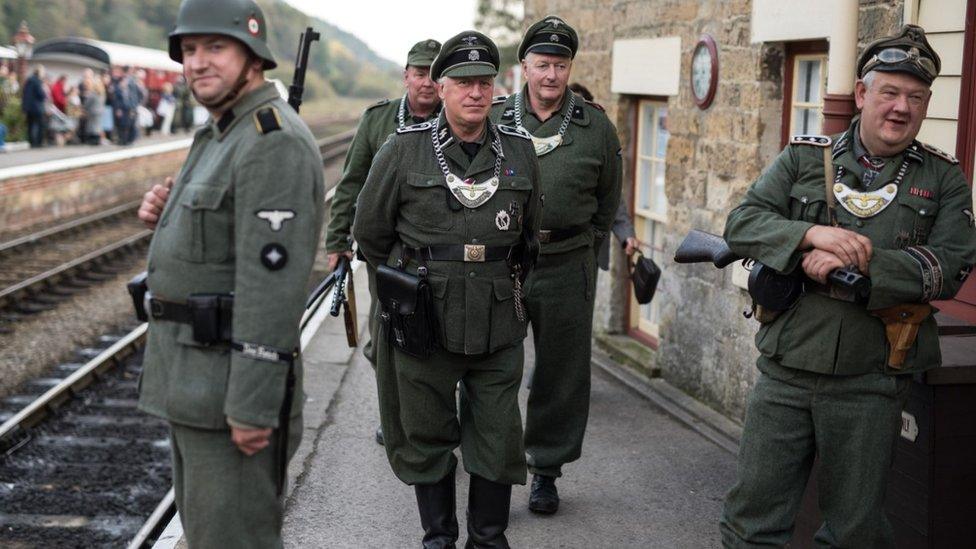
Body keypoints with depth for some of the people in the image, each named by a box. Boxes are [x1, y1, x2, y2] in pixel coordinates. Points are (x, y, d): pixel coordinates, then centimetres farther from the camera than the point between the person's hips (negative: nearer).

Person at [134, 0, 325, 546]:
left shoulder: (275, 141, -19)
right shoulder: (221, 136, 15)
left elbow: (272, 278, -24)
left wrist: (253, 406, -25)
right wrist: (166, 213, 1)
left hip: (232, 380, -10)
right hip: (191, 375, 10)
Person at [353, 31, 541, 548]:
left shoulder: (519, 151, 5)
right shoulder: (404, 150, -3)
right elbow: (370, 231, 7)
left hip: (498, 326, 2)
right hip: (423, 323, -2)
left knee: (498, 438, 7)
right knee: (427, 436, 9)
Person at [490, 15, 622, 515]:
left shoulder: (596, 127, 2)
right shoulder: (494, 120, 2)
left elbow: (608, 200, 13)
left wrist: (586, 247, 12)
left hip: (567, 268, 0)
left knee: (561, 374, 9)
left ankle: (546, 470, 25)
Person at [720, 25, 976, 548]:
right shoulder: (804, 157, 6)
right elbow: (742, 223, -2)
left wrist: (855, 263, -18)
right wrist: (813, 234, -19)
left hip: (869, 384, -1)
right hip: (785, 373, 1)